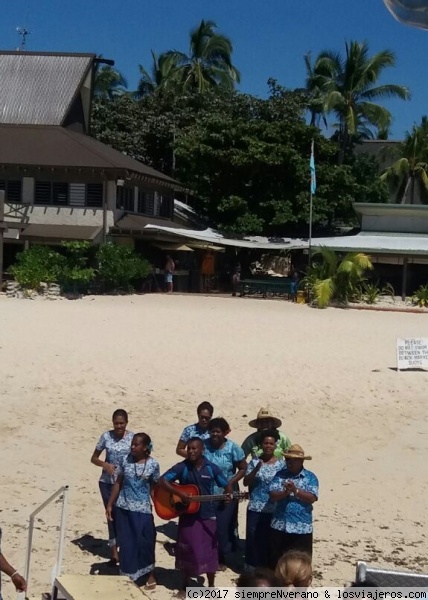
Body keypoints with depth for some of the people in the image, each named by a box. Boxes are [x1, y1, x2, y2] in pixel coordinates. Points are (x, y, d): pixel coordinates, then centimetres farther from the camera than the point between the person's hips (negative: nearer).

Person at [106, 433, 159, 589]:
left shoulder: (153, 464, -8)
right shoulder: (126, 460, -3)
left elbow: (154, 488, 0)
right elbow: (118, 483, 5)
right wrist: (110, 504, 4)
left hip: (142, 510, -2)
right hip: (123, 508, 2)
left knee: (145, 542, 4)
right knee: (126, 543, 8)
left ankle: (151, 575, 22)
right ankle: (129, 575, 22)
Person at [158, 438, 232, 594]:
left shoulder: (212, 468, -3)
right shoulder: (181, 467, -6)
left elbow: (227, 486, 3)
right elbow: (162, 481, -12)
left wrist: (228, 495, -20)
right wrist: (180, 494, -23)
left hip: (208, 516, 0)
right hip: (187, 516, 0)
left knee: (209, 551, 5)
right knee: (187, 551, 8)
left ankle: (211, 585, 21)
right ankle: (185, 584, 26)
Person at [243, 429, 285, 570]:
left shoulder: (281, 464, -1)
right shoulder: (254, 461, -1)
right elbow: (246, 482, -5)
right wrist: (256, 469, -19)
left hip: (273, 509, 0)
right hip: (255, 507, 0)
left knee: (269, 539, 6)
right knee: (253, 538, 4)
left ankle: (267, 566, 19)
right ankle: (252, 566, 19)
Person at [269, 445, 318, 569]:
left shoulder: (310, 477, -1)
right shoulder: (280, 475, 5)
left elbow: (312, 498, -13)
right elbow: (273, 495, -5)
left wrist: (296, 490, -23)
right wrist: (285, 492, -23)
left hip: (302, 527, -3)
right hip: (279, 525, 3)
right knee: (276, 559, 12)